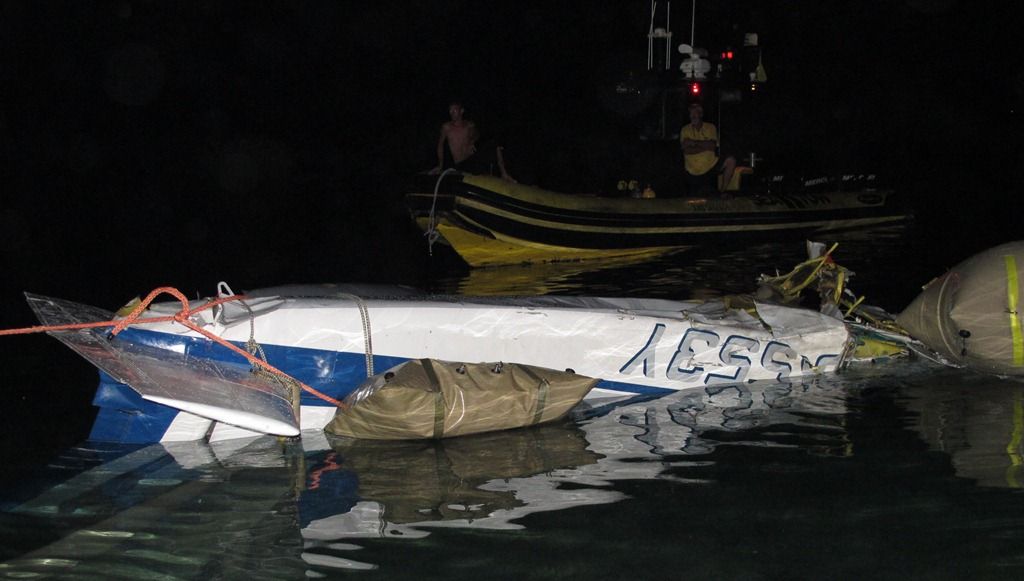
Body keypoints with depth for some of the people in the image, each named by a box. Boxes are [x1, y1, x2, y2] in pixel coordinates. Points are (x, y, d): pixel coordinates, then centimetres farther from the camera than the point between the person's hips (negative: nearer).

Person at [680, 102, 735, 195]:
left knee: (731, 161, -24)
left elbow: (713, 146, -13)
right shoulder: (685, 130, 2)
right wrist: (705, 146, -14)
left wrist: (694, 142, -13)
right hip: (693, 173, 0)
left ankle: (722, 191, -16)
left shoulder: (711, 128, 4)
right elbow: (686, 150, -13)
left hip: (711, 168, 0)